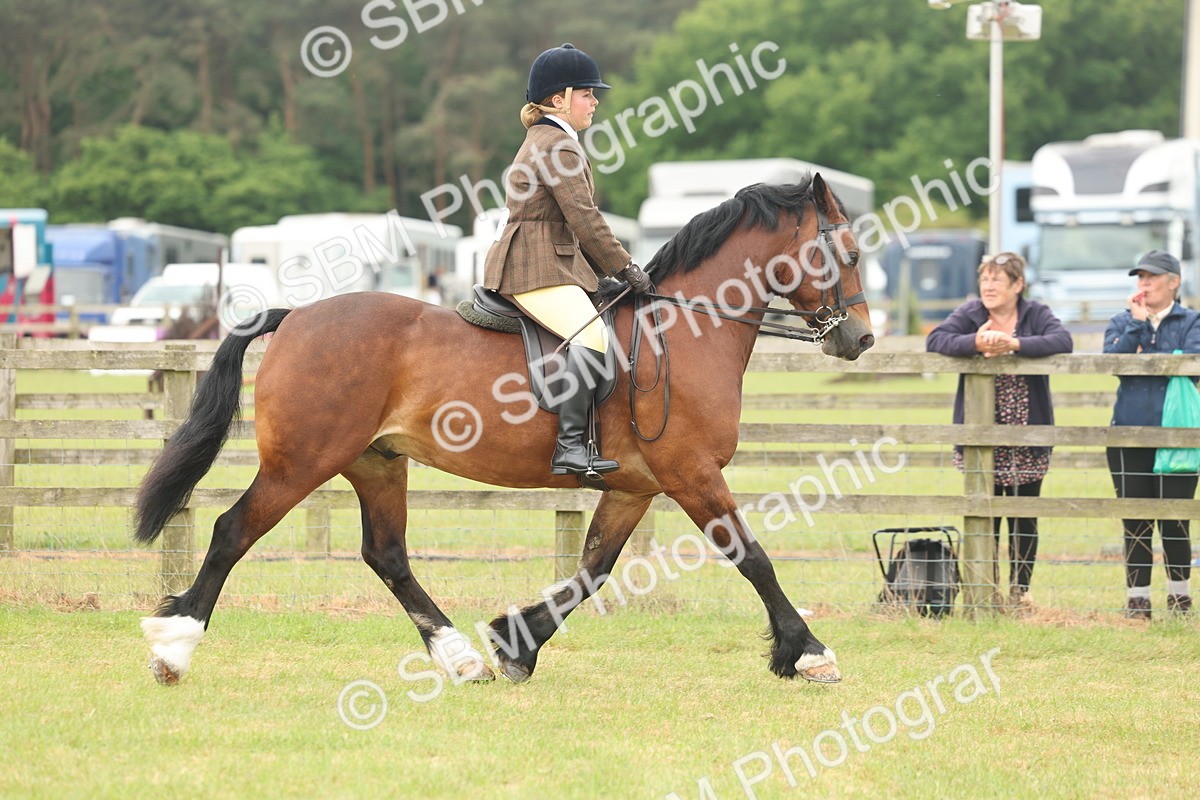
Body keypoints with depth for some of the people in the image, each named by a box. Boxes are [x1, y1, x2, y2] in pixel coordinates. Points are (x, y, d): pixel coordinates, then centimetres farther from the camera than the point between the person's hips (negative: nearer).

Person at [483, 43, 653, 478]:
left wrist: (609, 268, 19)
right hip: (536, 270, -12)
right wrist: (625, 268, -11)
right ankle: (569, 445, -35)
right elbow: (583, 217, -16)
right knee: (592, 336, -28)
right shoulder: (558, 145, -10)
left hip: (552, 264, 12)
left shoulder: (544, 141, 24)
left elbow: (574, 221, 27)